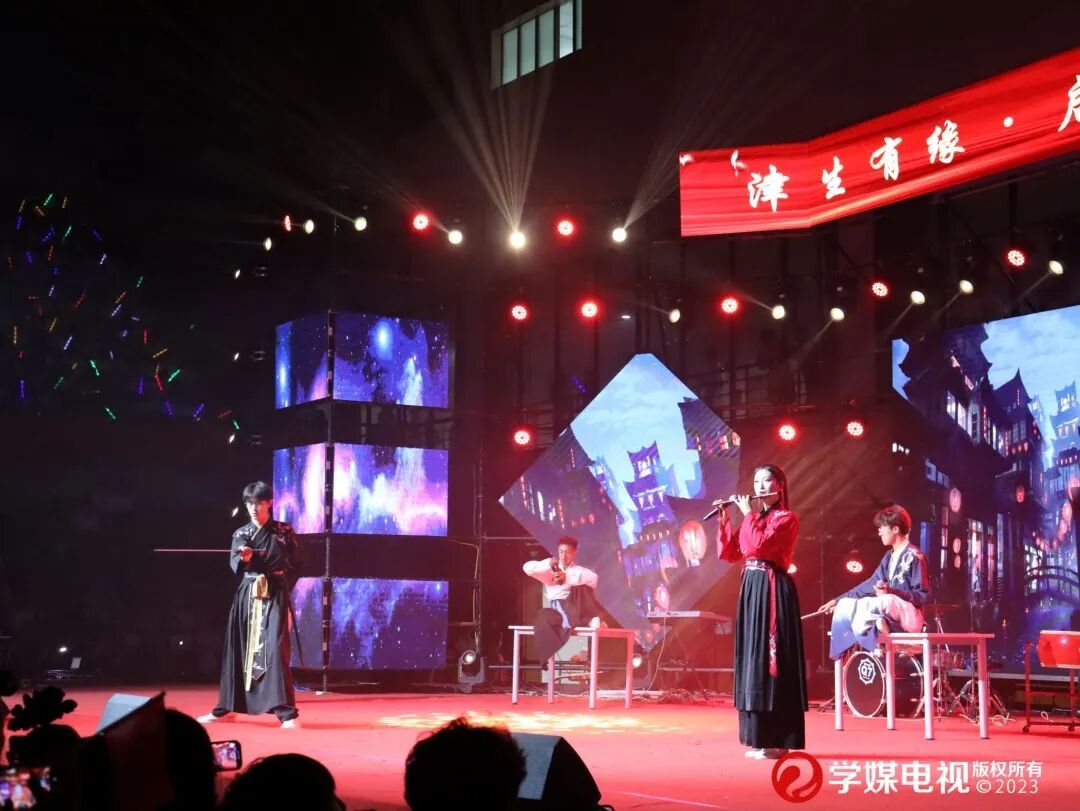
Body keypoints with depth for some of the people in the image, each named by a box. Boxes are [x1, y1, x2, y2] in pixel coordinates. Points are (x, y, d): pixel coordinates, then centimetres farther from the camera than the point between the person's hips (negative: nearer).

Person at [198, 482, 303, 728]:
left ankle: (287, 713, -16)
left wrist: (256, 557, -11)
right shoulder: (241, 534, 8)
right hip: (246, 595, 3)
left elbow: (294, 563, -4)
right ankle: (225, 708, 17)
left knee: (275, 648, -14)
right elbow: (235, 564, -6)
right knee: (238, 649, 7)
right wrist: (245, 558, -30)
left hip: (273, 595, -3)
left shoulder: (284, 531, 2)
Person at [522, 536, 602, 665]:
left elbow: (594, 578, -15)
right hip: (557, 612, 0)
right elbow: (527, 567, -3)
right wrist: (547, 565, -21)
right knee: (543, 616, -36)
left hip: (575, 608, 0)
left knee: (584, 582, -23)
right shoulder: (550, 569, 15)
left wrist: (567, 578, -26)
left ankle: (593, 619, -31)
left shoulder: (579, 570, 11)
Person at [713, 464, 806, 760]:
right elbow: (728, 554, 15)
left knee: (770, 658, -9)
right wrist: (724, 520, 7)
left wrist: (748, 513, -11)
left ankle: (776, 741, -7)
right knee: (752, 658, 8)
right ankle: (760, 738, 13)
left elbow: (760, 545, -21)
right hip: (750, 590, 8)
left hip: (773, 591, -8)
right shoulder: (754, 519, 17)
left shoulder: (786, 518, -6)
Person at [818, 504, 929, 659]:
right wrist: (836, 600, 15)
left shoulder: (913, 556, -11)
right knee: (845, 606, -2)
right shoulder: (890, 557, 15)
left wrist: (891, 592, -26)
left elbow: (923, 596, -15)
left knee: (884, 601, -40)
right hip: (889, 618, 9)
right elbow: (870, 584, 18)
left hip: (909, 616, -9)